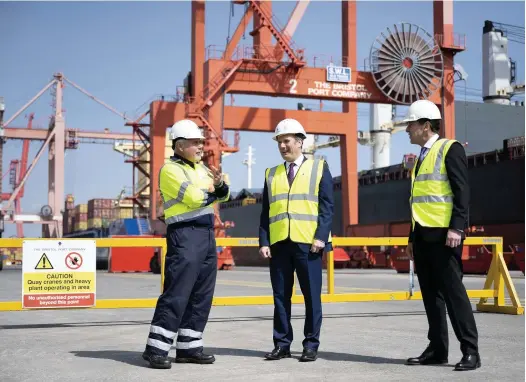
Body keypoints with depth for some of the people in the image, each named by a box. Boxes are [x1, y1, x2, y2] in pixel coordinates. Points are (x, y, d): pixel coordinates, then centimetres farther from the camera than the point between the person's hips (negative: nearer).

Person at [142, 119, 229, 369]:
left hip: (207, 234, 9)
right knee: (176, 294, -11)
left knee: (202, 295, 9)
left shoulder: (200, 168, 19)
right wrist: (212, 194, 2)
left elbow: (223, 195, 13)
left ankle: (188, 348, 16)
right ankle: (156, 349, -5)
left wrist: (219, 184, -9)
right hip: (185, 235, -8)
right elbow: (194, 197, -18)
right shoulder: (170, 169, -7)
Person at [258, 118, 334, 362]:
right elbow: (266, 212, 12)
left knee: (312, 295, 1)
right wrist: (263, 242, 2)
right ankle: (282, 344, 12)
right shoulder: (271, 174, 16)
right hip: (278, 243, 3)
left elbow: (327, 207, 0)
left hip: (307, 243, -3)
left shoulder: (319, 168, 7)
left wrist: (321, 236, -12)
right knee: (280, 296, 5)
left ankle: (311, 345, 10)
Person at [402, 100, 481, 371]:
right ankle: (437, 349, 14)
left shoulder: (450, 149, -4)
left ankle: (470, 351, 0)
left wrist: (456, 228, -21)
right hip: (422, 235, 8)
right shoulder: (421, 156, 19)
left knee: (452, 291, -7)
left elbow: (462, 192, -12)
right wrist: (412, 238, 18)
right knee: (431, 294, 8)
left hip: (443, 234, -8)